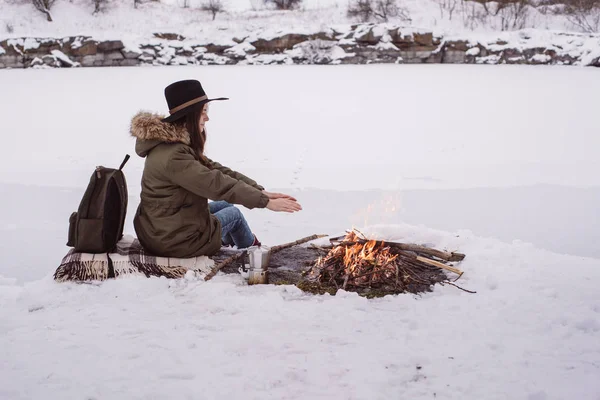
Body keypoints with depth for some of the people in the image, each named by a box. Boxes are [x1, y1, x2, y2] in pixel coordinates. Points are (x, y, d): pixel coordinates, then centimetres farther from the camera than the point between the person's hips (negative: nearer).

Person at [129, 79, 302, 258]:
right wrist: (265, 202, -22)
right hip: (175, 240, -9)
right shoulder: (173, 156, -29)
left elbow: (214, 169, 3)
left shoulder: (178, 144, 5)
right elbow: (217, 184, -28)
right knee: (233, 213, 17)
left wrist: (261, 191, -3)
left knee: (223, 206, 27)